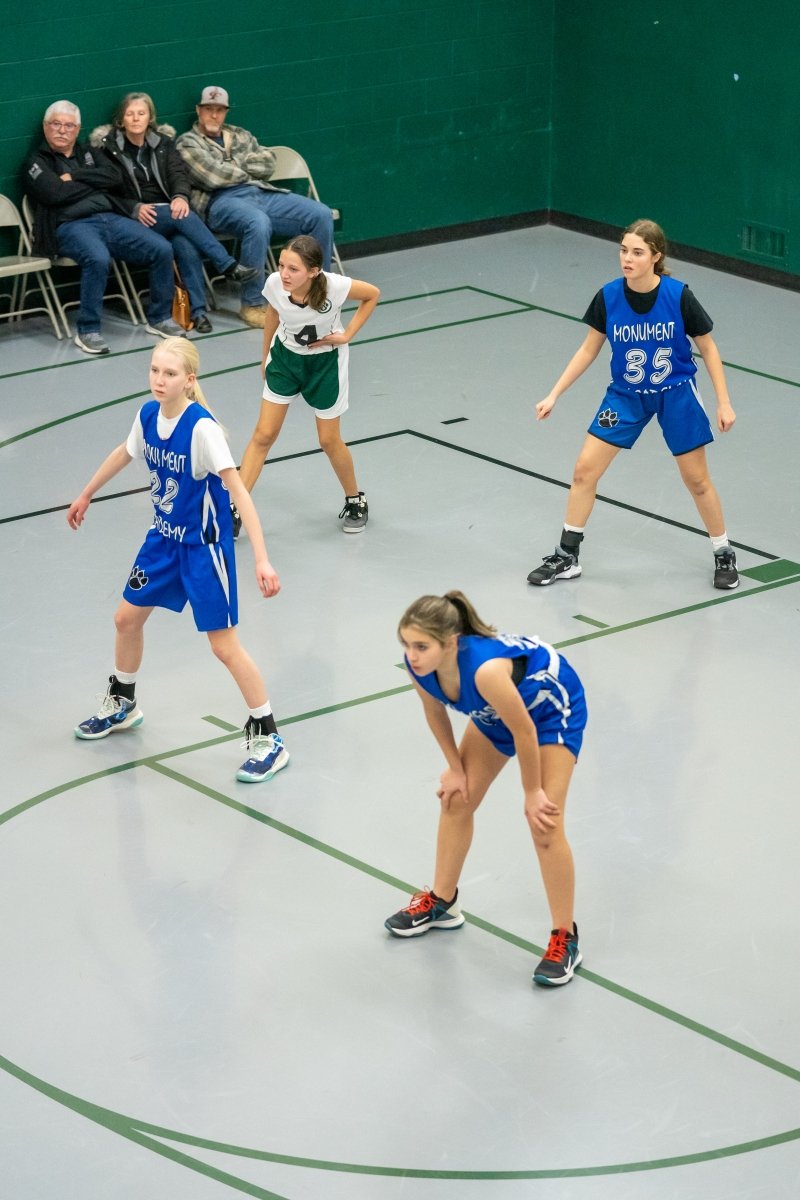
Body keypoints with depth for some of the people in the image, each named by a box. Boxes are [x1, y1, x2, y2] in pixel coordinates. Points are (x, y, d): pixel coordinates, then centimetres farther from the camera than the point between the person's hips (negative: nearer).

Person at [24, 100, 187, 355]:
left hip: (112, 218, 5)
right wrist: (93, 183, 3)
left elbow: (113, 178, 6)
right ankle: (88, 331, -27)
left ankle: (159, 317, 2)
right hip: (72, 225, -5)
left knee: (162, 249, -14)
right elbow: (54, 193, -10)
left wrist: (75, 176, -3)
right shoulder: (38, 162, 10)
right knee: (98, 258, -39)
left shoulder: (87, 152, 24)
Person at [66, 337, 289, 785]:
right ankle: (122, 705, 44)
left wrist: (262, 559, -36)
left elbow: (239, 492, -30)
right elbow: (125, 453, 17)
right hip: (164, 537, 7)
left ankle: (268, 739, 7)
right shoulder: (148, 414, -6)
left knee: (224, 644, -5)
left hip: (203, 546, -7)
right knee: (128, 618, 18)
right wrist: (86, 495, 29)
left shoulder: (202, 428, -27)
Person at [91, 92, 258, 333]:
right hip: (135, 219, -3)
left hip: (170, 212, 3)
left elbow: (178, 174, 3)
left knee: (186, 247, -32)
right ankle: (229, 266, -32)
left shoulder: (163, 143, 16)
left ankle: (198, 310, -32)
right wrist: (135, 208, -18)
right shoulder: (109, 148, 5)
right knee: (183, 218, -34)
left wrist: (180, 197, -21)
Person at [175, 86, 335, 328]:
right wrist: (248, 170, 6)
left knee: (321, 215, -14)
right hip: (222, 201, -6)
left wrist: (235, 164, 0)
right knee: (258, 224, -41)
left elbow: (267, 164, 12)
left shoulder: (239, 135, 26)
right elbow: (214, 176, -8)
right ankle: (252, 305, -29)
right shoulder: (187, 142, 8)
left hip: (263, 193, 6)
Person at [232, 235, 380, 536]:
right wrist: (266, 355, 10)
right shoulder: (275, 284, -27)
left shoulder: (334, 286, -34)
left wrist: (347, 334, -17)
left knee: (329, 441, 10)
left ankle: (355, 501, 36)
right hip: (285, 356, 2)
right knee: (263, 435, 1)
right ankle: (233, 511, 6)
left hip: (325, 362, -2)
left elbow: (373, 294, -12)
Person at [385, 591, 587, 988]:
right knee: (455, 800, 13)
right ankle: (441, 903, 34)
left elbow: (524, 732, -31)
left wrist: (532, 794, -18)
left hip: (552, 707, -7)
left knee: (544, 824, -12)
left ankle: (564, 940, 2)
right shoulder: (419, 664, -27)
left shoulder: (485, 669, -46)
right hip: (495, 712, 7)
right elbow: (435, 713, -4)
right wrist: (455, 768, 4)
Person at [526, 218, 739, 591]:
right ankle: (566, 557, 11)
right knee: (585, 469, -3)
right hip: (625, 395, 2)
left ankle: (724, 556, 26)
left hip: (676, 394, -2)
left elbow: (708, 348, -7)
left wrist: (724, 402, -8)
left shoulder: (679, 296, -21)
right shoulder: (608, 297, -14)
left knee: (697, 479, 5)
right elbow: (589, 349, 0)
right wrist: (554, 395, -2)